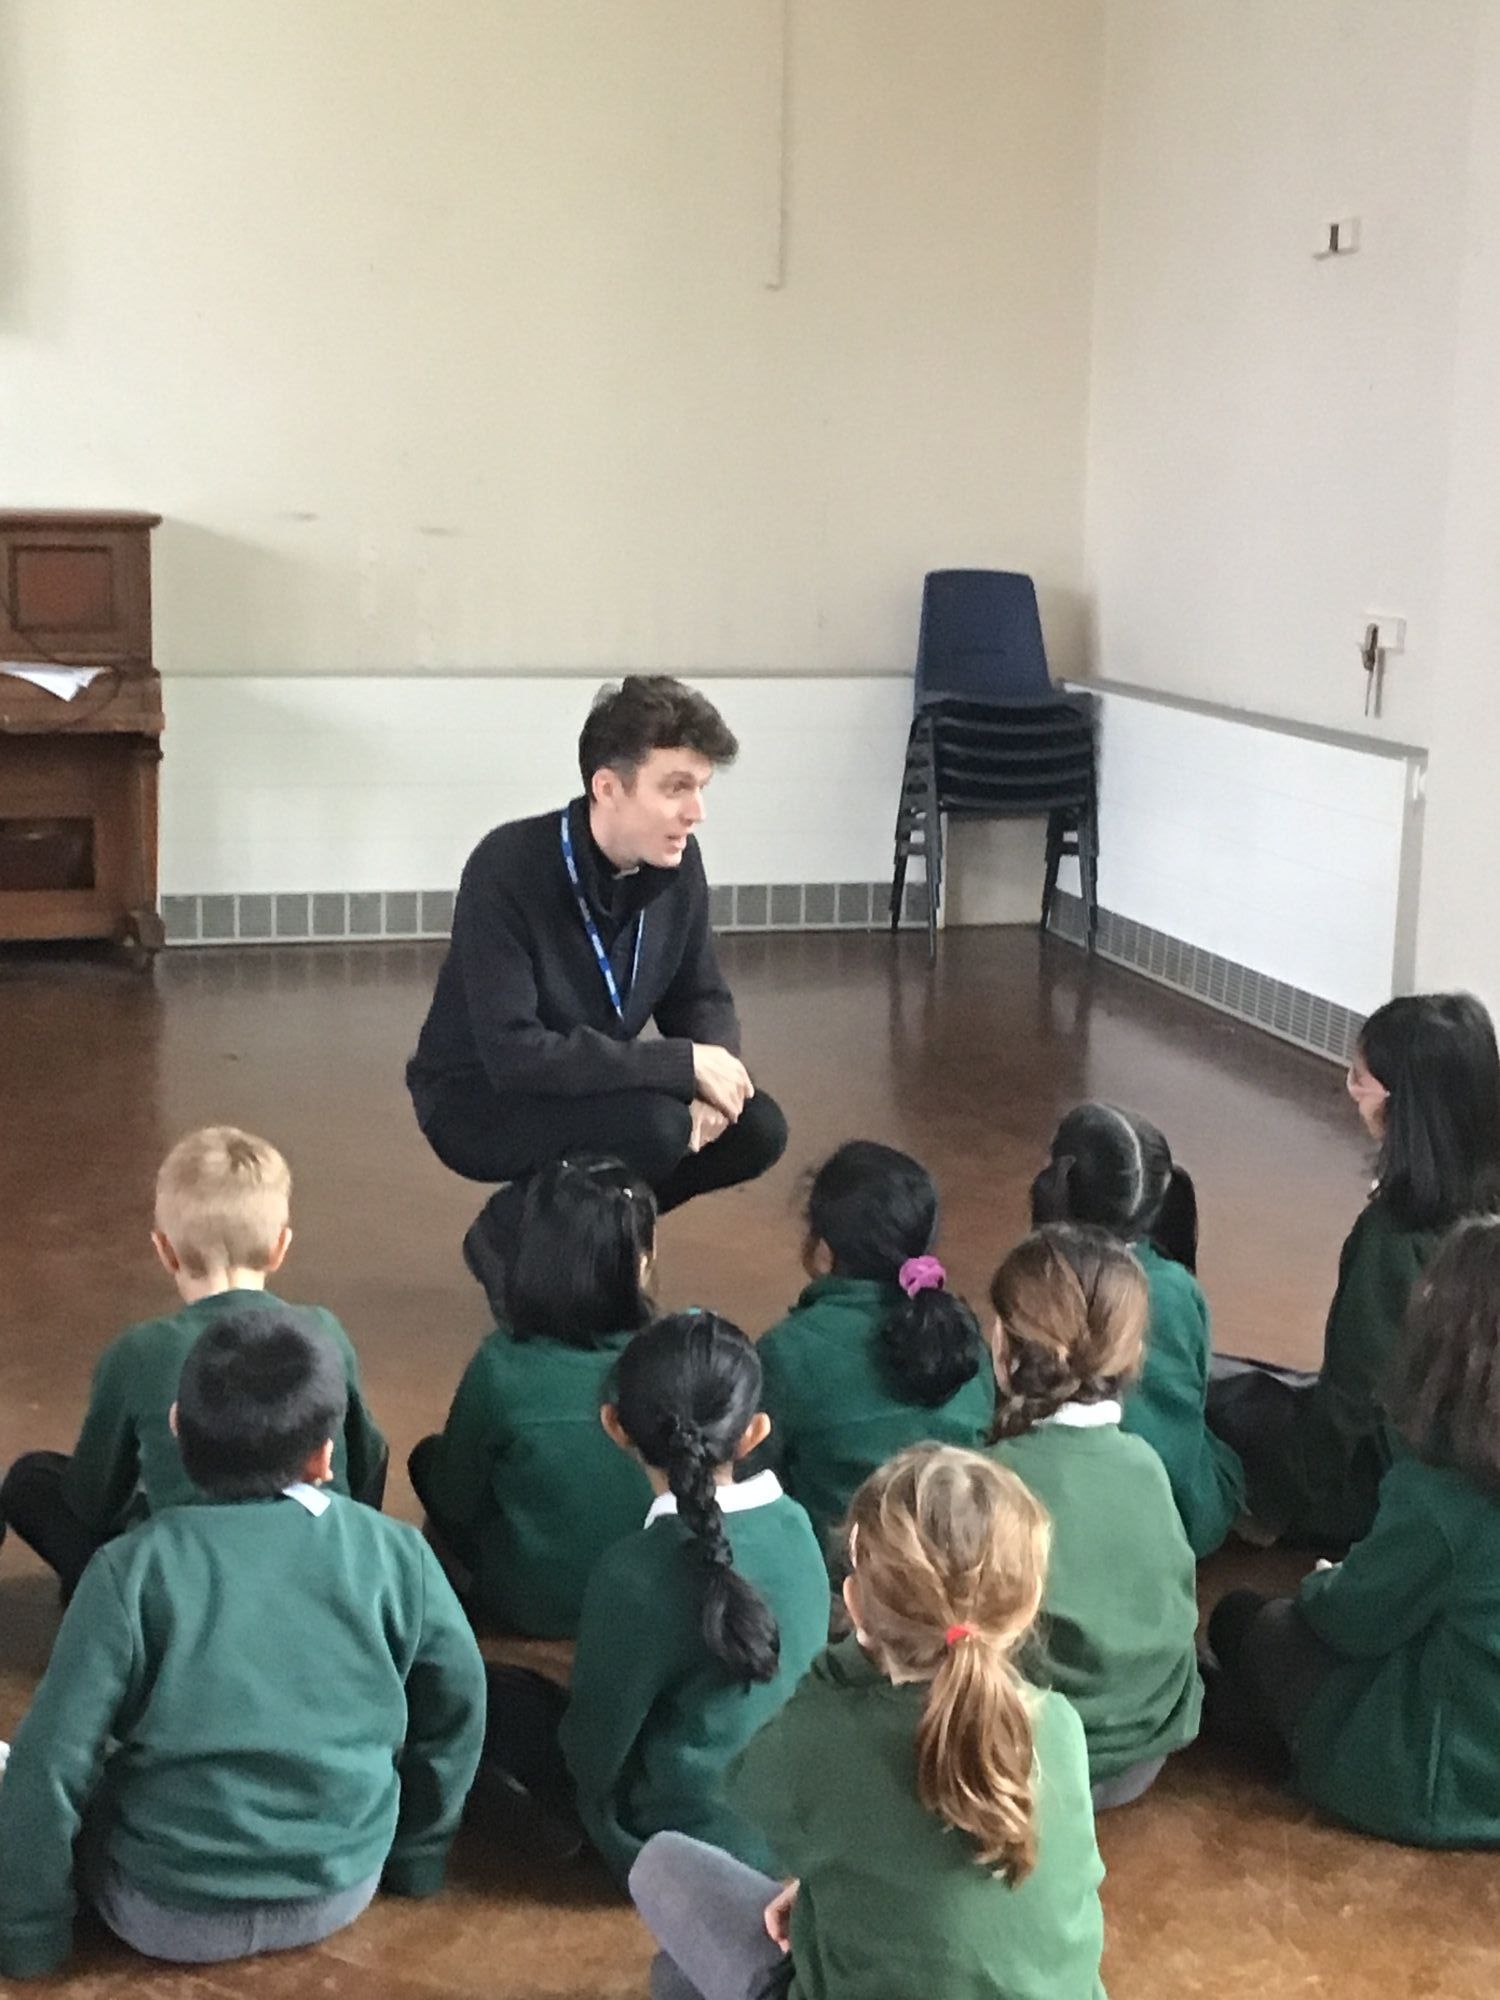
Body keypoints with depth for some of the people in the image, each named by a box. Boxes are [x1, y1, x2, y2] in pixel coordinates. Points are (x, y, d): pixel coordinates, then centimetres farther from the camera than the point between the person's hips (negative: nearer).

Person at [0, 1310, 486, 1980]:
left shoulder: (132, 1569, -17)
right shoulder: (395, 1555, -10)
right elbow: (458, 1712, 1)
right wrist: (417, 1859, 18)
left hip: (171, 1920, -3)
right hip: (343, 1891, 3)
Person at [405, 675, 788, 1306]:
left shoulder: (677, 861, -9)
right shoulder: (508, 868, -28)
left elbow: (701, 999, 3)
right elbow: (513, 1054, -34)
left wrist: (714, 1077, -21)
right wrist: (683, 1064, -33)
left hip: (593, 1087, 7)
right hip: (477, 1104, -7)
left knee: (757, 1130, -12)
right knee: (656, 1126, -31)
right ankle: (508, 1240, -3)